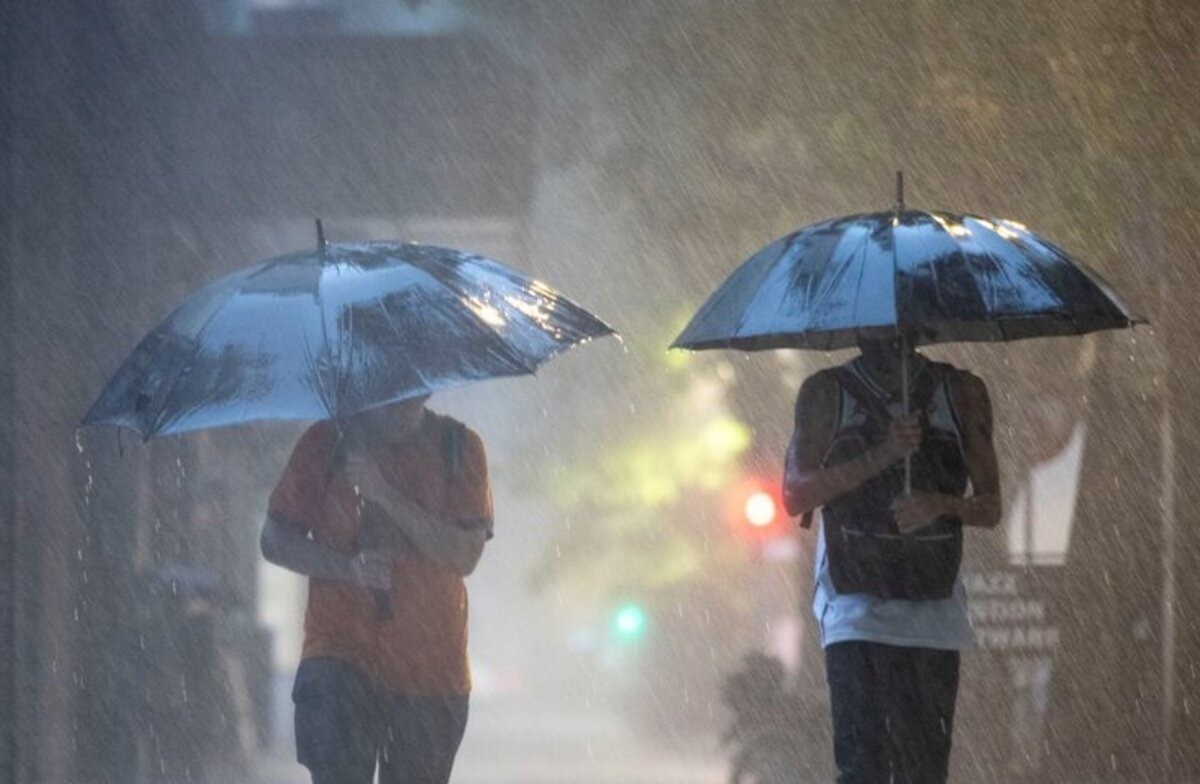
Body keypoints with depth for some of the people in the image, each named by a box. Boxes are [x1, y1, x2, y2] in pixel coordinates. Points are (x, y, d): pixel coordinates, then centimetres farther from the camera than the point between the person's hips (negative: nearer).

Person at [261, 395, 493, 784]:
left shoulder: (459, 448, 2)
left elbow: (465, 556, -9)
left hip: (430, 666, 2)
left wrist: (384, 494, -19)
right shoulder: (326, 442, 2)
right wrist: (347, 567, -15)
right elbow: (274, 540, 3)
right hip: (341, 650, -2)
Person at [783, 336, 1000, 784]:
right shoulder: (827, 393, 7)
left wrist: (941, 504, -14)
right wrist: (882, 455, -14)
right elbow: (795, 495, -3)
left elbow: (990, 508, 8)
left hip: (934, 611, 2)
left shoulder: (962, 393, 11)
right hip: (857, 607, -2)